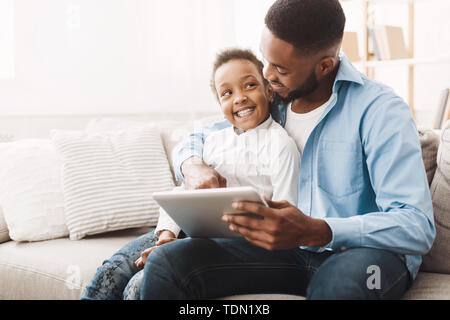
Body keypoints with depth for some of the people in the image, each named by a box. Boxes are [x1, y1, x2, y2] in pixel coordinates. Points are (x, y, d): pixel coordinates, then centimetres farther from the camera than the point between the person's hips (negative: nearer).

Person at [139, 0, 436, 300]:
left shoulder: (381, 109, -12)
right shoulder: (270, 102, 7)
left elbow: (417, 225, -21)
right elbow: (196, 141, 21)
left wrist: (315, 231, -36)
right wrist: (192, 166, -6)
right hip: (287, 250, 4)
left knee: (343, 281, -42)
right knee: (166, 262, -19)